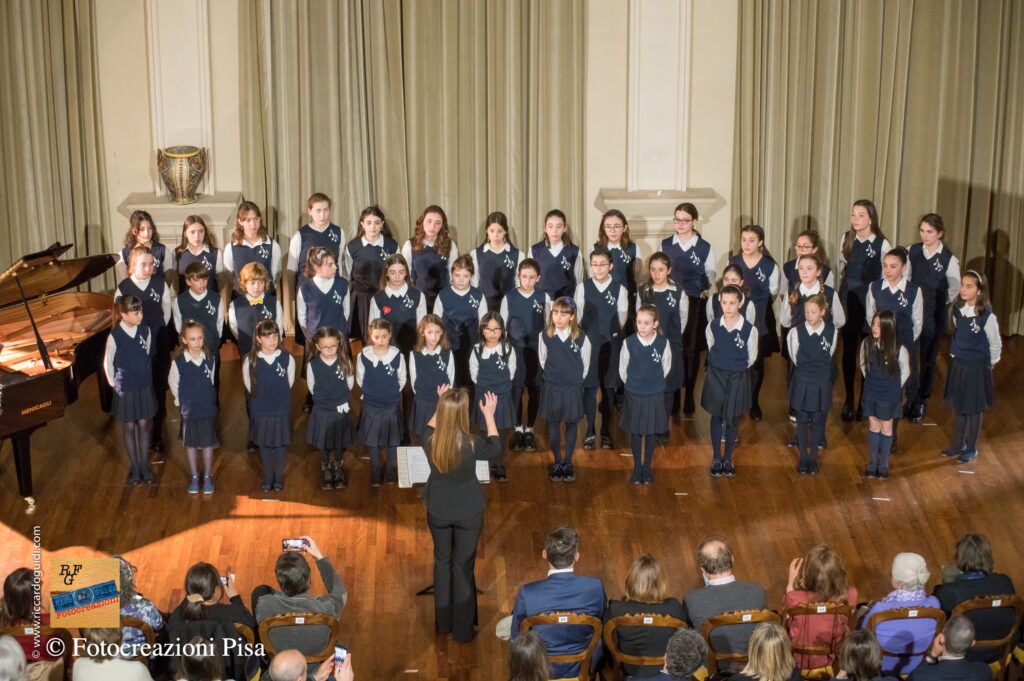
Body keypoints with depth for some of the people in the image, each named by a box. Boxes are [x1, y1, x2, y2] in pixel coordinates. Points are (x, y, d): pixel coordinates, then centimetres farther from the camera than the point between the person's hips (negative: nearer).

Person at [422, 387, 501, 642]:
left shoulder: (430, 441, -20)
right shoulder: (472, 444, -28)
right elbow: (496, 451, -4)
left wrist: (441, 405, 10)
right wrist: (489, 415, -1)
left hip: (438, 511, 2)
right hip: (468, 512, -2)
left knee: (442, 561, 23)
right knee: (463, 566, 13)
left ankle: (443, 622, 35)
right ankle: (463, 628, 24)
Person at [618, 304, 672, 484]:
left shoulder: (663, 343, -14)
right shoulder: (629, 343, -14)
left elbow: (666, 367, 2)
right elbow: (622, 369, -1)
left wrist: (654, 382, 6)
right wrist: (632, 384, 6)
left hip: (655, 395, 0)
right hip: (633, 395, 0)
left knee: (651, 433, 12)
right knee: (635, 432, 12)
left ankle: (647, 468, 27)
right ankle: (637, 468, 26)